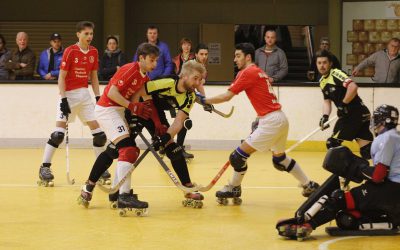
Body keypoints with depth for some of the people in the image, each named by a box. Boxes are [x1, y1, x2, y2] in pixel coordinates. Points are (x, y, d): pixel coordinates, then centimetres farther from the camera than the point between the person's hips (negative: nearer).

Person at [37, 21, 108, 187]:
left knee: (98, 132, 2)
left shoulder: (94, 52, 5)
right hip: (69, 94, -5)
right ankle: (44, 168, -7)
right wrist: (63, 100, -17)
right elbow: (61, 77, -11)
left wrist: (98, 97, 7)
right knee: (58, 133, -13)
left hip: (85, 94, 6)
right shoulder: (70, 51, -11)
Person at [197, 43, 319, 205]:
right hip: (280, 118, 10)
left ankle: (234, 189, 8)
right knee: (280, 158, 25)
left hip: (271, 121, -10)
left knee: (240, 154, -5)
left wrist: (204, 100, -7)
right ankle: (309, 186, 31)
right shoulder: (259, 72, 17)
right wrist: (260, 118, 13)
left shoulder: (248, 72, -11)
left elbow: (227, 97, -14)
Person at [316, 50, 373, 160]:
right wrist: (325, 116, 0)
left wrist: (343, 103, -19)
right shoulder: (322, 81, 15)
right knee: (367, 150, 3)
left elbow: (353, 87, -28)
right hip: (347, 116, 8)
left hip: (358, 113, -8)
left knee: (332, 143, -6)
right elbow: (327, 101, 17)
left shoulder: (335, 74, -14)